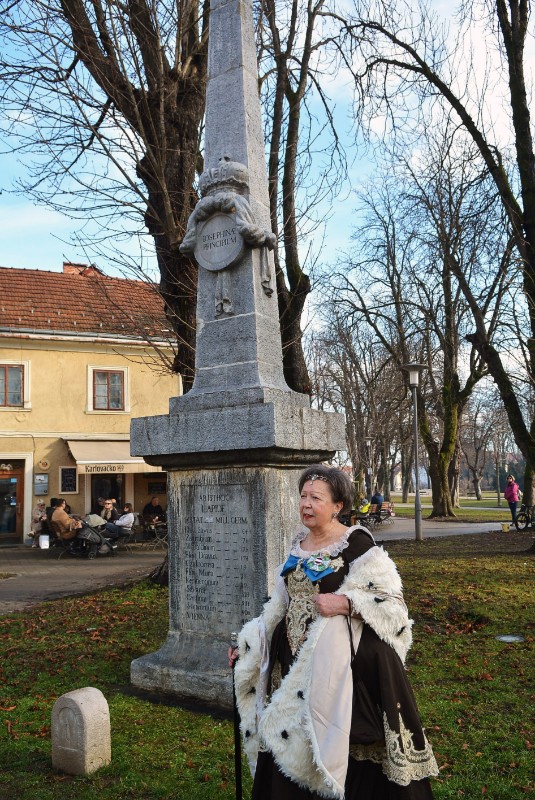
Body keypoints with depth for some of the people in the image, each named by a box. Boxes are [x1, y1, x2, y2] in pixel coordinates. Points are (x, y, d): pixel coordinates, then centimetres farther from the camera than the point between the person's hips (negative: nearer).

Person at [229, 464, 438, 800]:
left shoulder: (358, 544, -11)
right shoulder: (299, 545, 8)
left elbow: (392, 602, -12)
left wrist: (345, 603, -24)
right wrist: (248, 644, 15)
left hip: (337, 661, -6)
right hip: (293, 659, 6)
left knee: (342, 744, -1)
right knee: (290, 744, 12)